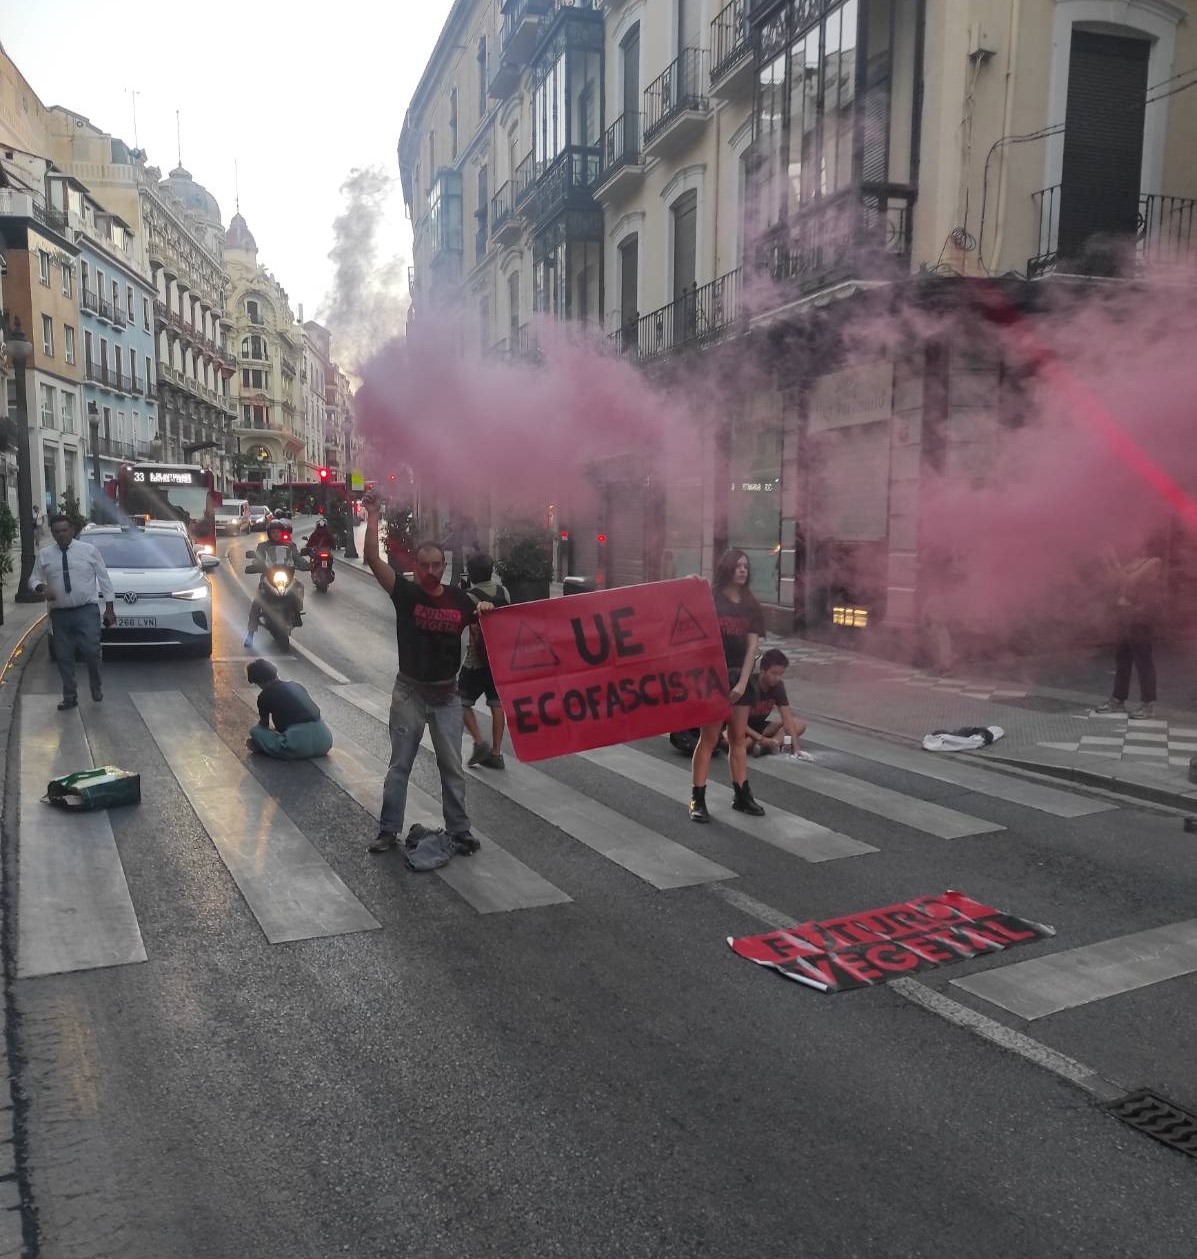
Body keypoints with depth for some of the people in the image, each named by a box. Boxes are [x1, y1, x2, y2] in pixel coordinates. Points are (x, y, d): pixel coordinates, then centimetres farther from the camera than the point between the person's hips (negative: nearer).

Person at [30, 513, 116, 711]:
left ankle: (96, 686, 15)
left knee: (91, 651, -13)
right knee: (63, 657, 5)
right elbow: (34, 579, 15)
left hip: (87, 611, -3)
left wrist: (109, 607, -2)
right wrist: (41, 587, -11)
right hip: (60, 613, 3)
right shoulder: (44, 555, 7)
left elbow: (104, 578, 2)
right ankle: (70, 697, 18)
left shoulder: (88, 550, 0)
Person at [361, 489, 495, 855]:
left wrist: (486, 612, -13)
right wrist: (373, 515, -28)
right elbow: (371, 558, -20)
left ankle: (459, 831, 18)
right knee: (399, 765, 8)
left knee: (452, 766, 8)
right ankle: (389, 831, 18)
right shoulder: (405, 592, -8)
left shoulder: (460, 600, -1)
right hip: (409, 692, -1)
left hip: (446, 694, 2)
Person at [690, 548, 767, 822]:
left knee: (739, 738, 10)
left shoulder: (750, 606, 8)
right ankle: (697, 799, 0)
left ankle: (742, 795, 19)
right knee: (709, 738, -4)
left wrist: (742, 682, -5)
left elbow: (752, 647, 3)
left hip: (740, 677, 5)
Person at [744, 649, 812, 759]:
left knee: (800, 724, -8)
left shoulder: (778, 686, -8)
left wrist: (796, 748, -24)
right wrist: (762, 739, -33)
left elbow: (787, 718, -13)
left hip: (759, 727, 6)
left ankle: (774, 742, -29)